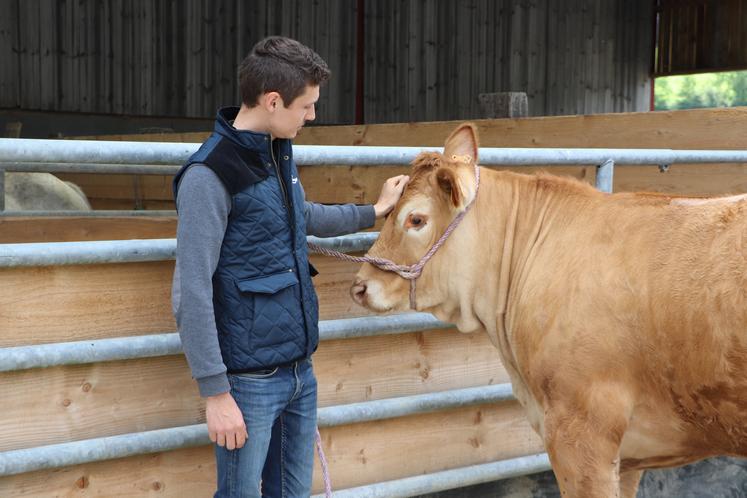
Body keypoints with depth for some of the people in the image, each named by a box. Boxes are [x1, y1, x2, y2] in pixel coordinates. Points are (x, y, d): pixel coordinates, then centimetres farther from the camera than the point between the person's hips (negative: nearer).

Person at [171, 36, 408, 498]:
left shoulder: (279, 151, 7)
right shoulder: (209, 175, -19)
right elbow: (192, 293, -20)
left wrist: (372, 212, 31)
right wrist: (215, 392, -20)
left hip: (300, 368, 8)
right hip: (250, 380, -8)